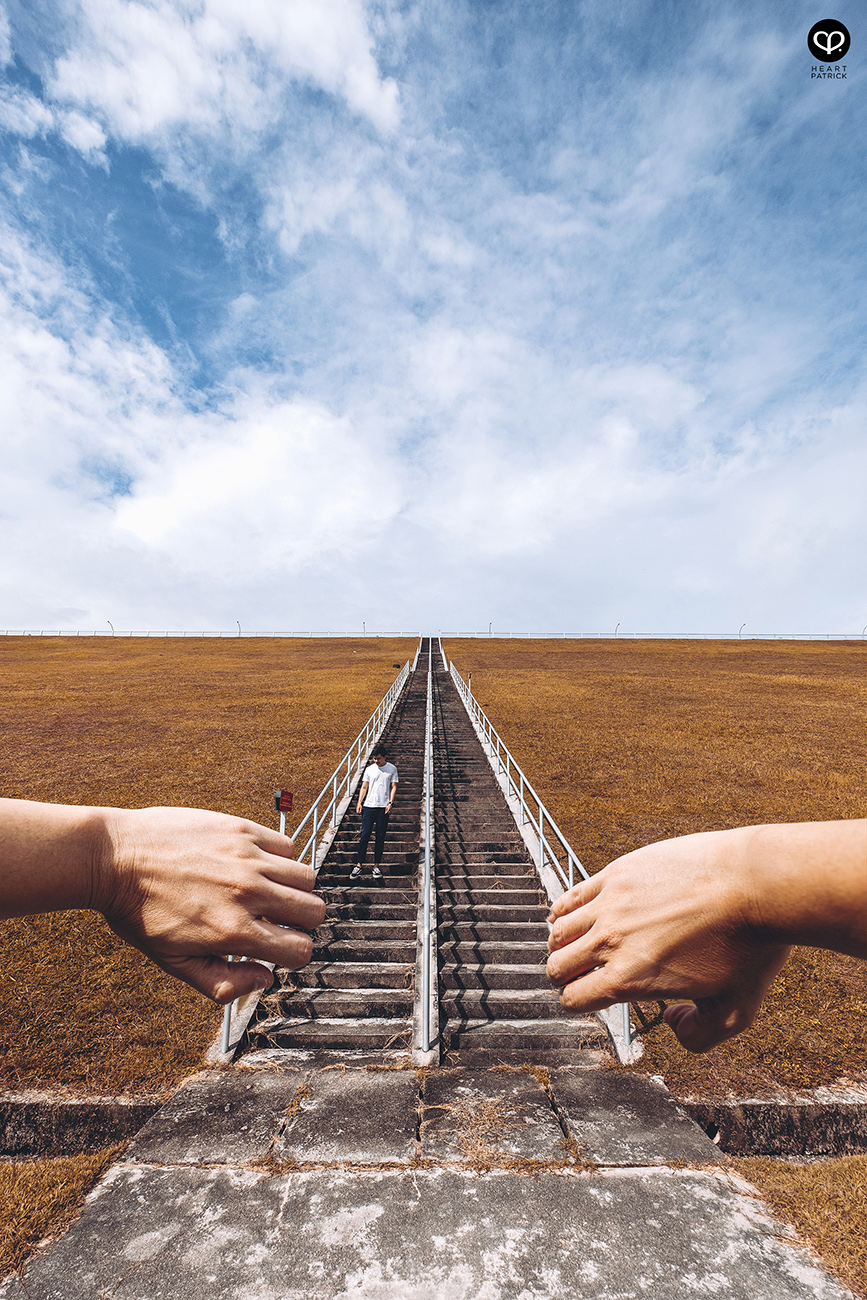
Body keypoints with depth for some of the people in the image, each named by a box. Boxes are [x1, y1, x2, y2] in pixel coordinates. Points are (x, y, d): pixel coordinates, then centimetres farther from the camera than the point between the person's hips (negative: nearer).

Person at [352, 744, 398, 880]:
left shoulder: (392, 769, 3)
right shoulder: (369, 769, 6)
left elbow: (393, 787, 3)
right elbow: (364, 787, 9)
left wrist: (390, 803, -8)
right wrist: (359, 802, -1)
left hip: (383, 807, -1)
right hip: (368, 806, 1)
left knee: (380, 837, 4)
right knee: (365, 834, -3)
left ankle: (376, 866, 14)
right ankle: (359, 864, 5)